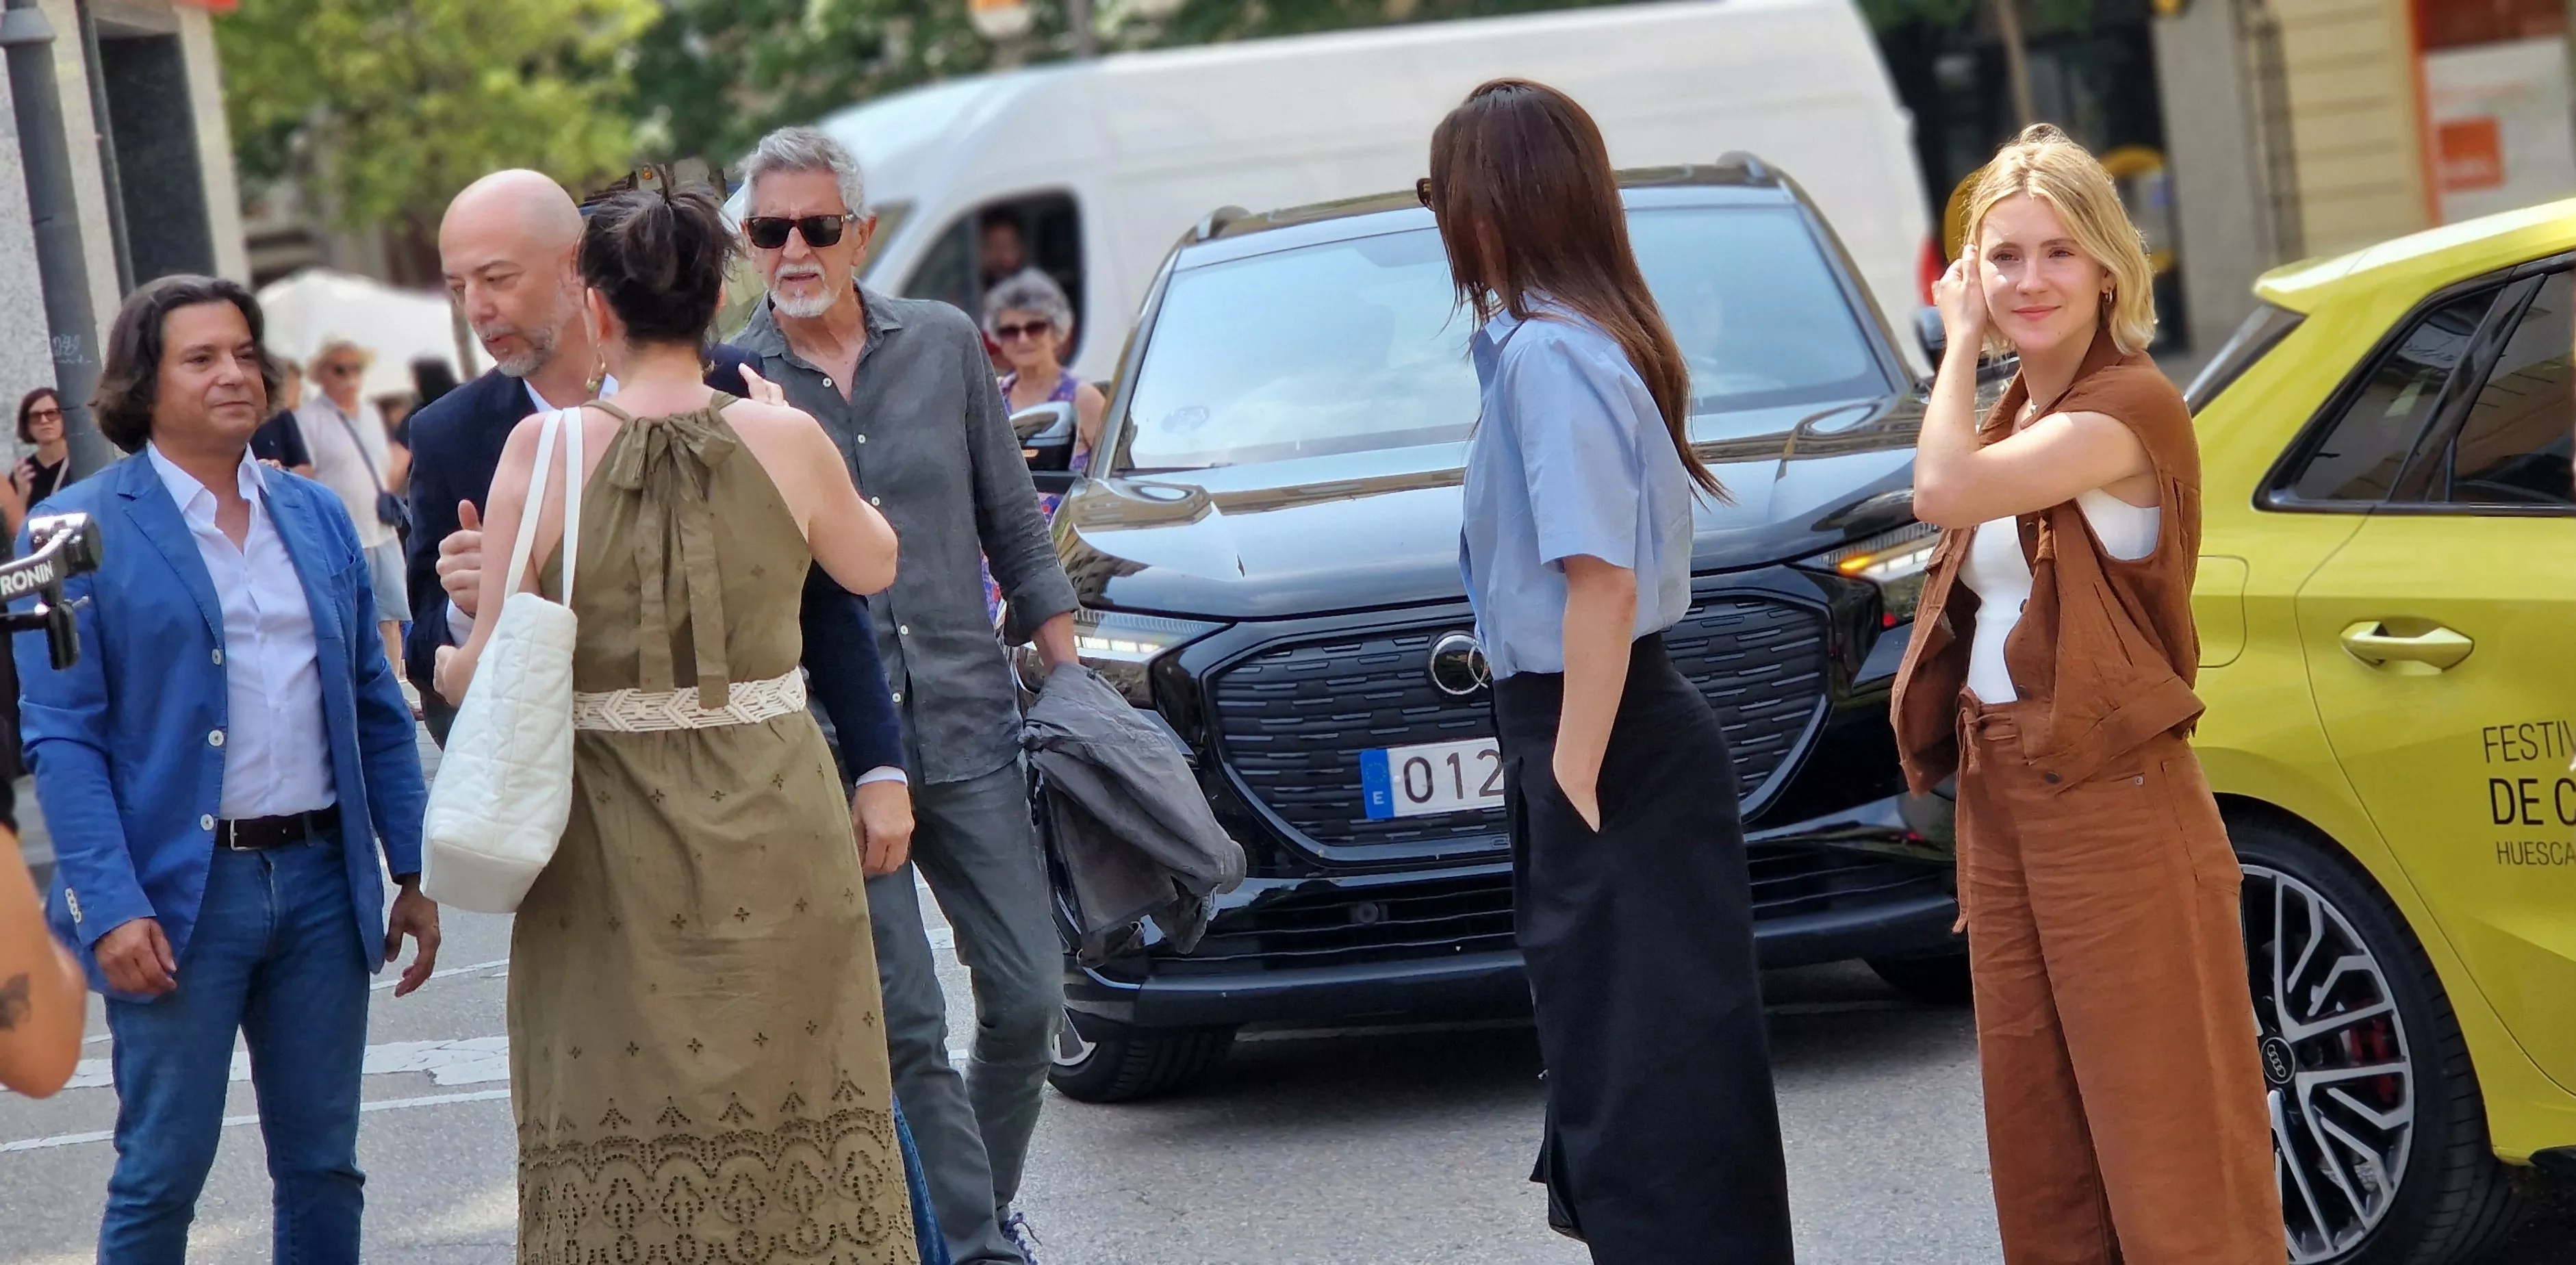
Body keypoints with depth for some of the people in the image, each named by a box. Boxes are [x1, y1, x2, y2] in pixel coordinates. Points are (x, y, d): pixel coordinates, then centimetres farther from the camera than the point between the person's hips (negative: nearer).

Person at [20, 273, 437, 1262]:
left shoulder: (317, 515, 11)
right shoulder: (83, 531, -4)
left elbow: (376, 709, 13)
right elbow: (62, 740, -8)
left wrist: (413, 869, 8)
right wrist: (112, 909, -17)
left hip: (322, 879, 5)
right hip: (182, 889, -5)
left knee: (323, 1166, 10)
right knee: (163, 1172, 1)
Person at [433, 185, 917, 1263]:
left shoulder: (545, 450, -8)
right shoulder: (787, 441, -4)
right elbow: (872, 566, 16)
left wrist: (418, 663, 15)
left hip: (615, 853, -1)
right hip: (776, 839, 1)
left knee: (627, 1161, 5)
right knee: (799, 1123, 10)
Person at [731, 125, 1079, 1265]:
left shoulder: (945, 346, 5)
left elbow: (1013, 525, 13)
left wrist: (1068, 679, 9)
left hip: (970, 721, 3)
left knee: (1027, 996, 3)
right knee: (904, 1027, -3)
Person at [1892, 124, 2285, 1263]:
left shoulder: (2128, 408, -13)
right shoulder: (2016, 421, 14)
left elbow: (1943, 492, -24)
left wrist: (1961, 342, -13)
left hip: (2110, 805, -9)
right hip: (2001, 800, 9)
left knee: (2160, 1137, -6)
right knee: (2039, 1139, 12)